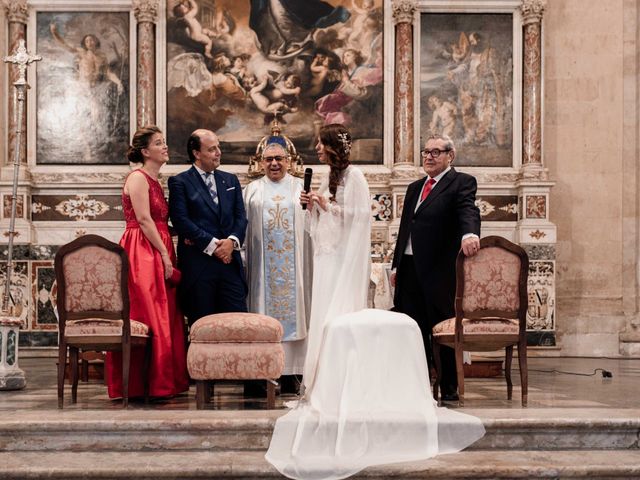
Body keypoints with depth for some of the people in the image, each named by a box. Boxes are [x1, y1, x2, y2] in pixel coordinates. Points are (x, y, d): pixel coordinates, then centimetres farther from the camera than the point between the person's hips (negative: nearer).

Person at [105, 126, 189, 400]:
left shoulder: (155, 181, 20)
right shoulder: (138, 178, -8)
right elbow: (143, 220, -16)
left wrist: (167, 254, 10)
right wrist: (165, 255, -16)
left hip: (158, 253, 9)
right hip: (141, 253, -9)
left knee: (166, 318, 8)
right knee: (148, 318, -9)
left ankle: (165, 382, 12)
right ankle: (139, 385, -4)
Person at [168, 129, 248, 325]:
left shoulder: (231, 180, 17)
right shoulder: (180, 182, 1)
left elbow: (240, 217, 12)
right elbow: (181, 221, -9)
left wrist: (232, 240, -9)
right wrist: (212, 245, -13)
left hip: (230, 261, 4)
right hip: (198, 263, -4)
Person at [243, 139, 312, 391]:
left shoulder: (300, 188, 10)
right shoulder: (253, 190, 11)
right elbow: (243, 225, 7)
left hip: (293, 263, 0)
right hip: (262, 264, 0)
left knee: (292, 308, -1)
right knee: (263, 308, -1)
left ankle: (289, 373, 1)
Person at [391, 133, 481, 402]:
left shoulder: (462, 183, -1)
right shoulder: (414, 188, 21)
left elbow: (468, 210, -20)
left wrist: (469, 233, -42)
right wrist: (396, 265, 17)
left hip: (439, 269, -6)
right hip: (410, 268, 6)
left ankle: (450, 390, 10)